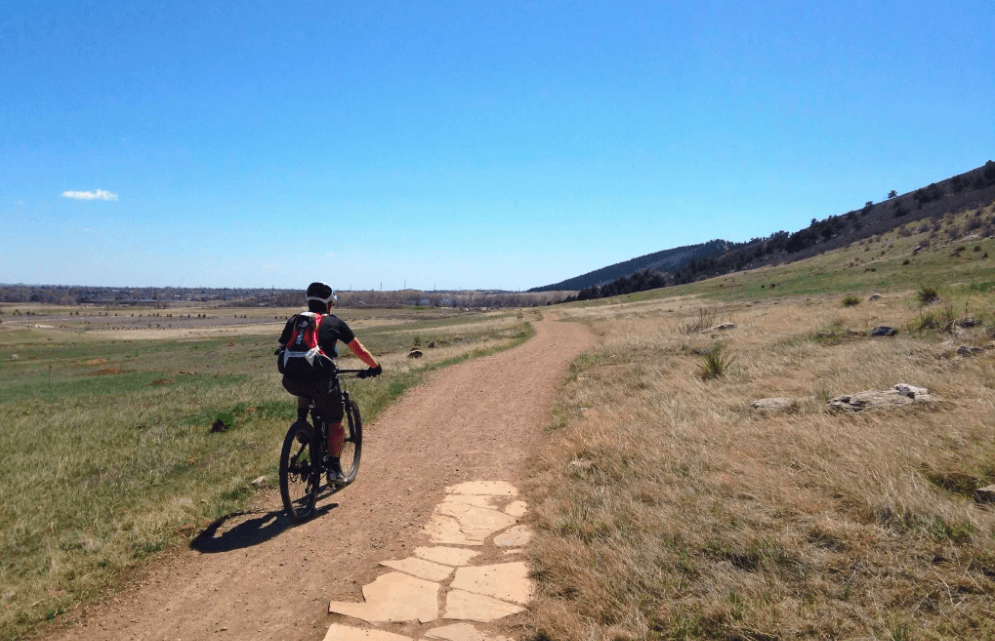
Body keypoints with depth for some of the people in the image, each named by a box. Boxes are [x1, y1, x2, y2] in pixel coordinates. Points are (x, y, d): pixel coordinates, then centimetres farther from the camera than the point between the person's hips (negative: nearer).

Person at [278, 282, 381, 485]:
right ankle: (334, 469, 12)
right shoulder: (334, 322, 14)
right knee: (335, 423, 16)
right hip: (320, 379, -3)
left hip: (291, 381, 3)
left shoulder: (294, 320, 21)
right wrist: (375, 367, 35)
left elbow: (282, 349, 24)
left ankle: (301, 420, 22)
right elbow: (360, 351, 19)